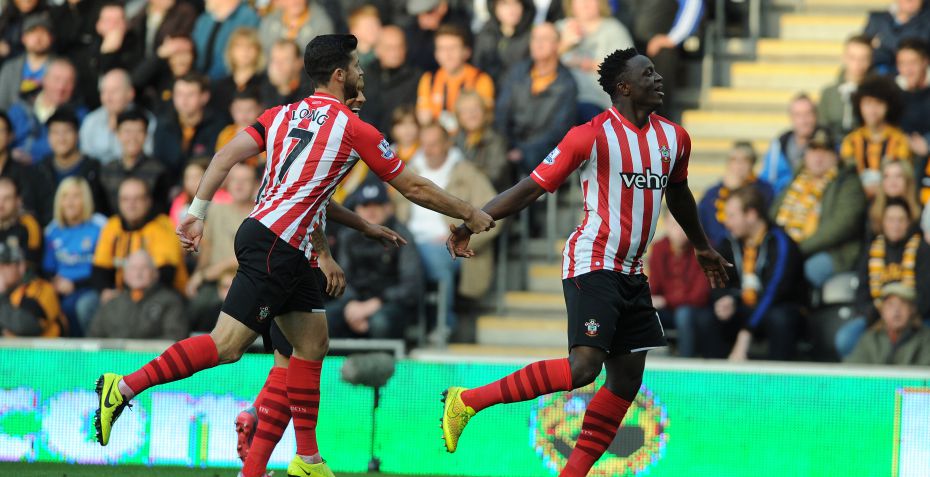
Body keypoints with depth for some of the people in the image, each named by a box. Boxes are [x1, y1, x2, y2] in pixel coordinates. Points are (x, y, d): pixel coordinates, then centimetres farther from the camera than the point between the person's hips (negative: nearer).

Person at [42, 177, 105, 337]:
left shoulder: (98, 226, -1)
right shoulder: (53, 230, 14)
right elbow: (47, 268, 19)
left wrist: (75, 284, -11)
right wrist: (54, 281, -4)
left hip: (90, 289, -4)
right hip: (61, 291, 4)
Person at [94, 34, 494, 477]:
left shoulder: (281, 115, 13)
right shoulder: (354, 129, -4)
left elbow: (225, 157, 4)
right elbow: (413, 187, 3)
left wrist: (196, 212, 5)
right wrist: (469, 214, 16)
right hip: (273, 246, -9)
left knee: (313, 344, 13)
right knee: (226, 345, -12)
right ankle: (124, 388, -17)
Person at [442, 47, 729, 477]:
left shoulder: (674, 138, 10)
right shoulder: (592, 135, -11)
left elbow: (677, 194, 29)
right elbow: (532, 187, -9)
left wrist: (701, 247, 41)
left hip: (631, 275, 8)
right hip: (591, 265, -8)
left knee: (627, 379, 4)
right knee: (584, 367, -20)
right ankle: (467, 401, -12)